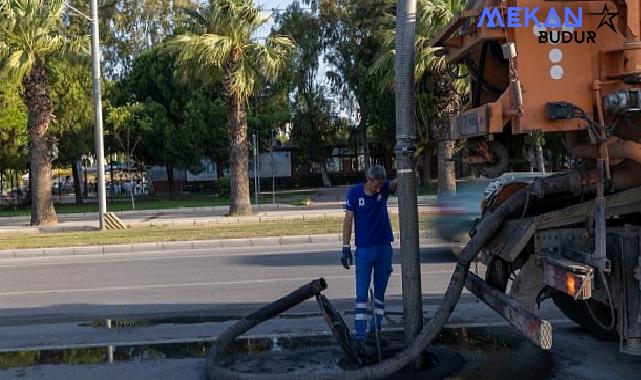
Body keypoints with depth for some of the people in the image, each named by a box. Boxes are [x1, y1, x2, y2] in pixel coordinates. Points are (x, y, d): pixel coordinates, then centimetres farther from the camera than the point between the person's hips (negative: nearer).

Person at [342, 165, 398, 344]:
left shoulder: (384, 188, -2)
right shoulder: (354, 193, -8)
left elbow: (396, 183, -23)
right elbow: (348, 220, -5)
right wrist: (346, 248, -8)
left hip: (384, 248, 2)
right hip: (364, 250, -2)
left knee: (380, 291, 11)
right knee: (362, 293, -5)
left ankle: (376, 327, 24)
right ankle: (360, 332, -5)